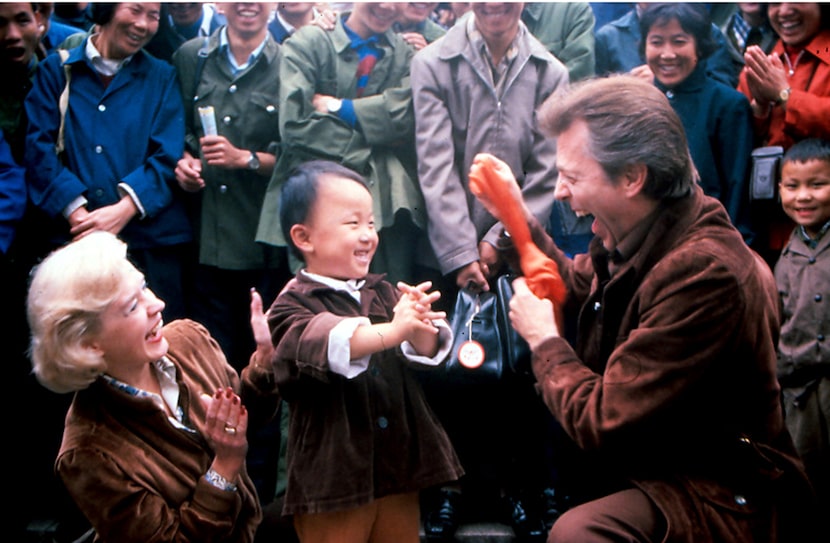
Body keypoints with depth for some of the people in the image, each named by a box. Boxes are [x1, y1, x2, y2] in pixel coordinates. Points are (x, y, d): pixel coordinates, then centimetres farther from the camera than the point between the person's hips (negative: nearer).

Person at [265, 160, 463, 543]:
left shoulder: (383, 293, 7)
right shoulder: (293, 305, -10)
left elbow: (423, 353, -5)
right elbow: (326, 342, -31)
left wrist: (419, 330, -27)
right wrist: (391, 331, -45)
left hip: (400, 466, 5)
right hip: (332, 477, -5)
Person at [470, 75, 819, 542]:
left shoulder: (703, 273, -28)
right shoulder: (639, 232, 0)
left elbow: (600, 422, -26)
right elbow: (580, 288, 24)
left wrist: (543, 338, -10)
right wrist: (518, 216, 12)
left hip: (720, 498, -9)